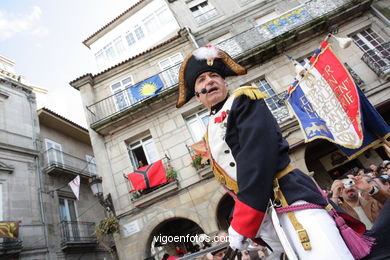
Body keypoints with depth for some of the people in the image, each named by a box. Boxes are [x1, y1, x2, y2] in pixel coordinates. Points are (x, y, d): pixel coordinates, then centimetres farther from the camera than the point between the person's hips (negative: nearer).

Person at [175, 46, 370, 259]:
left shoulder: (243, 101, 0)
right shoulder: (209, 137, 21)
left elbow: (257, 159, -15)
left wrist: (241, 225, -17)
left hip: (288, 200, -6)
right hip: (258, 218, 6)